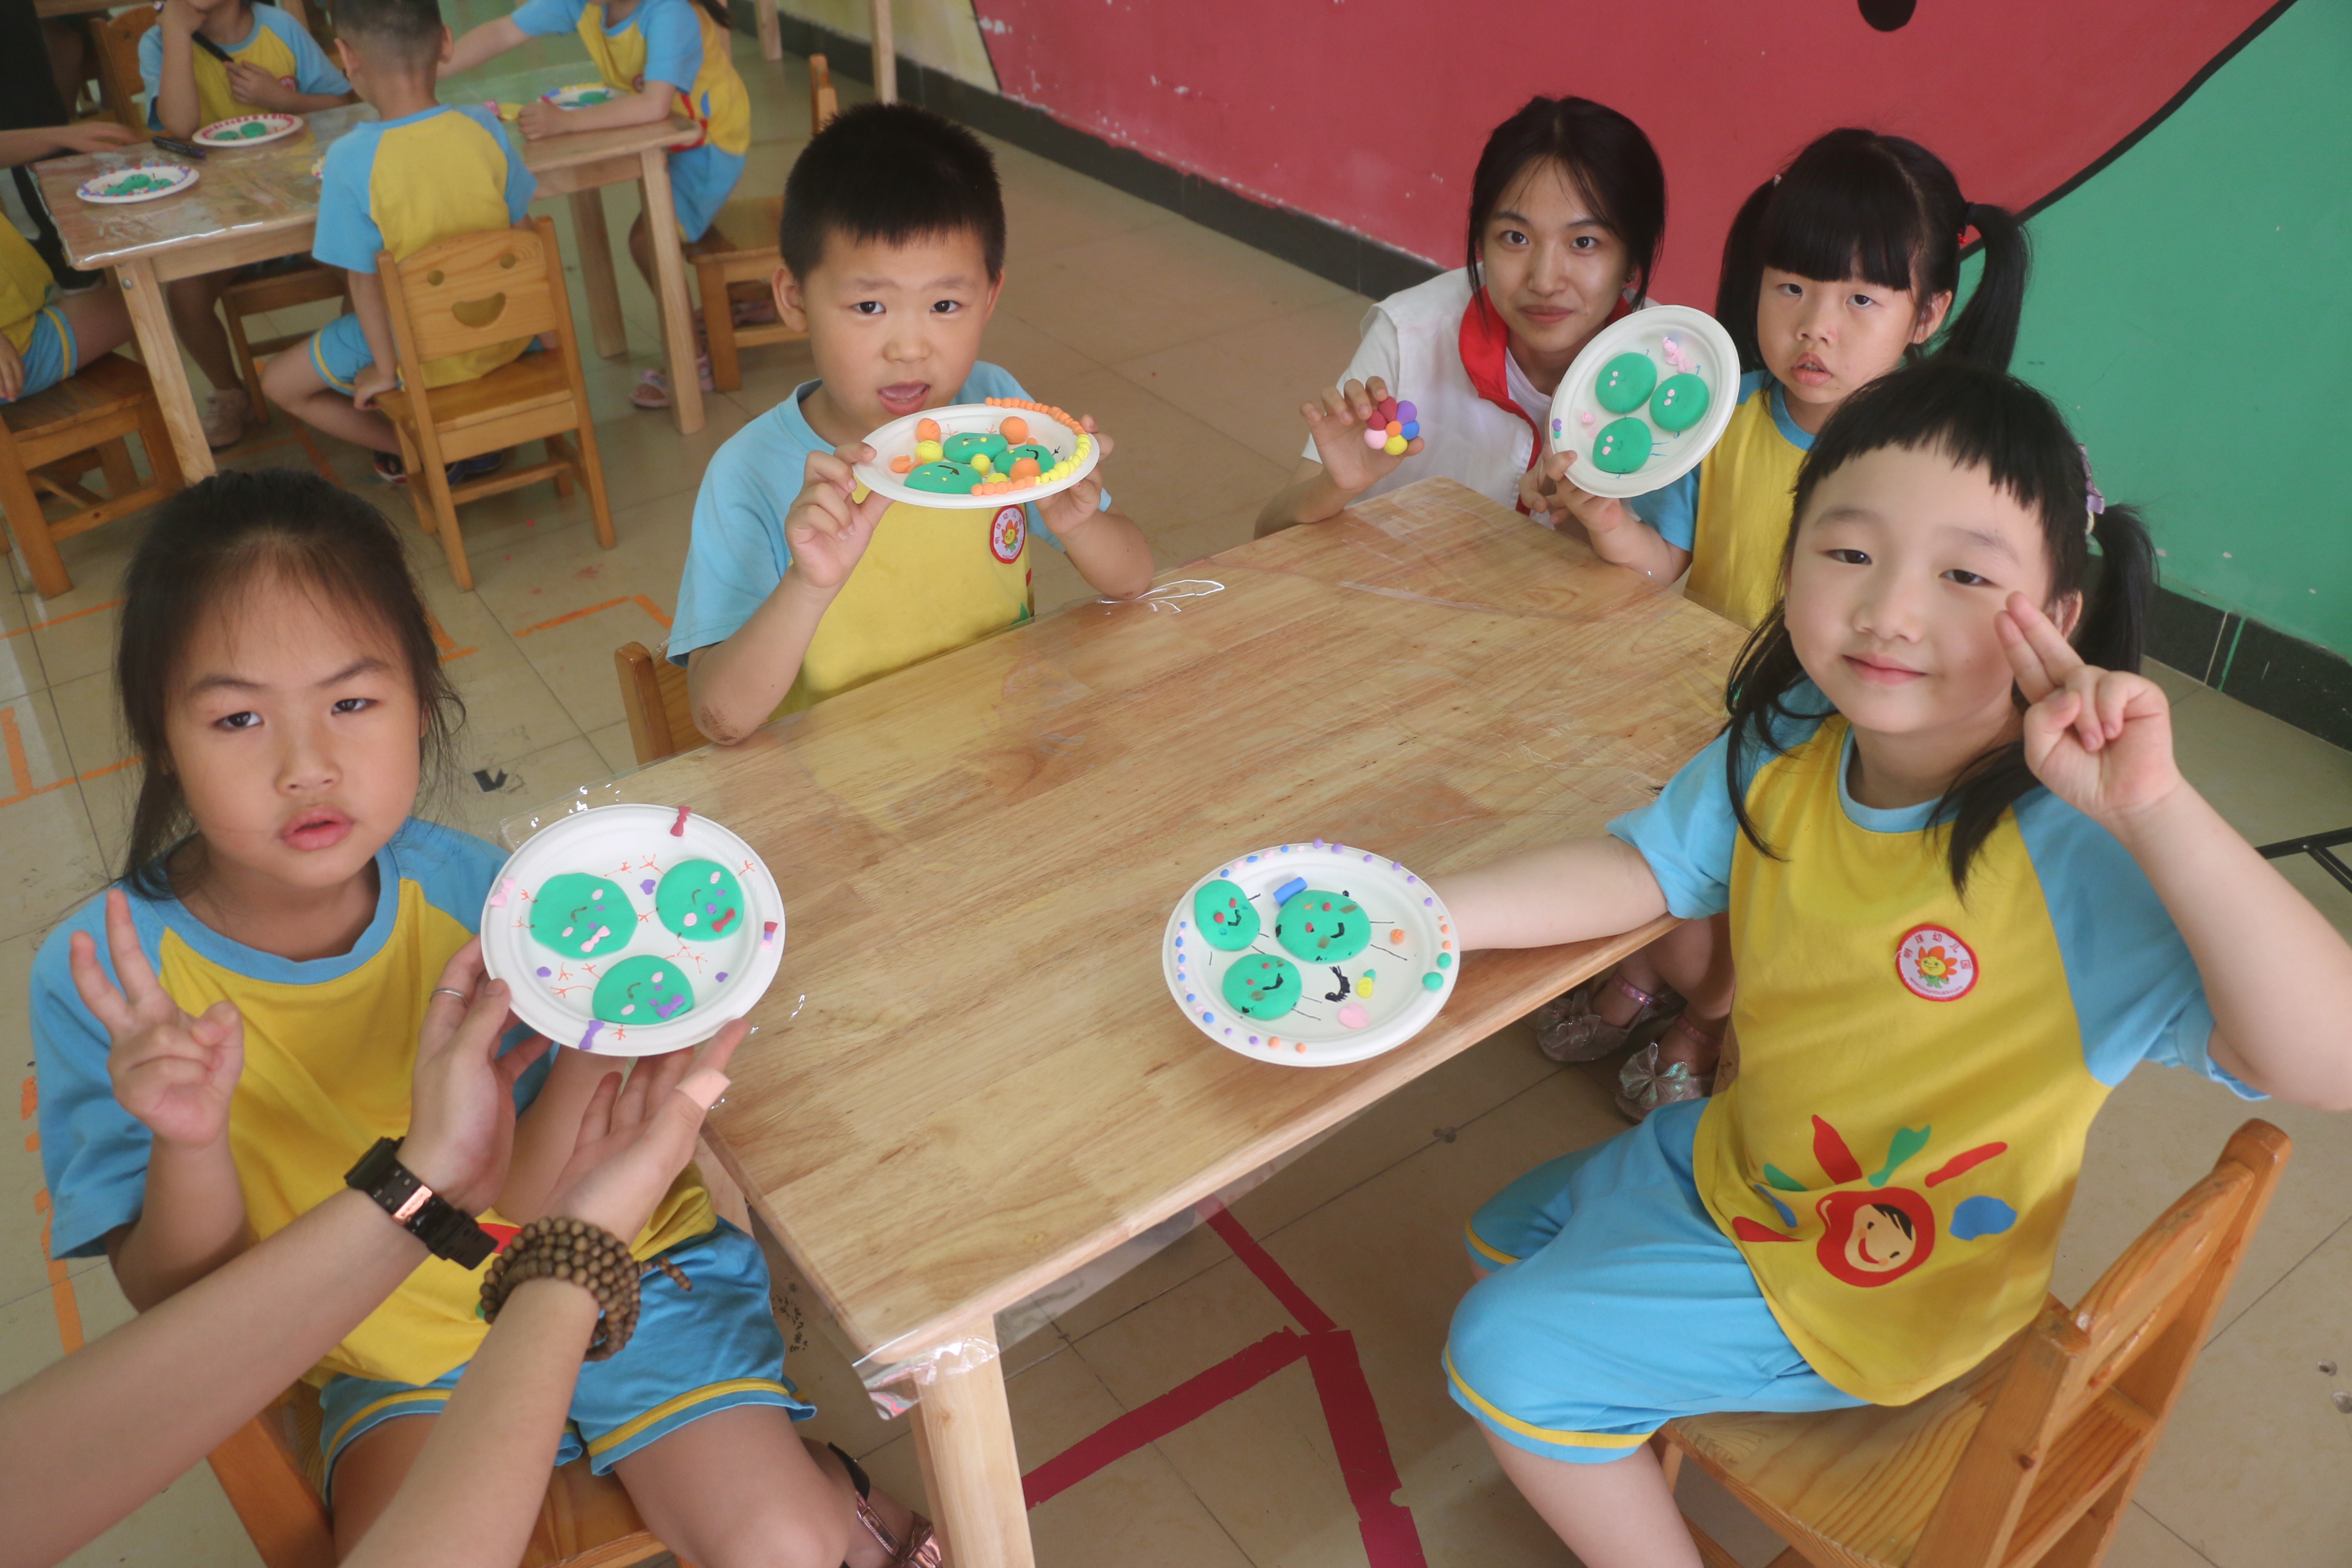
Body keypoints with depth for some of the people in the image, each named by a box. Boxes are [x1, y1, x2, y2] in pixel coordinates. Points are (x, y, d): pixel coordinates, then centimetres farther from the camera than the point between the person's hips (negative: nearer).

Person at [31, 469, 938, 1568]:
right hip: (406, 1361, 2)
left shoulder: (474, 891, -17)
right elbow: (183, 1306, -12)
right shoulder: (102, 973, -17)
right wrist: (190, 1143, -32)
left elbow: (525, 1214, -16)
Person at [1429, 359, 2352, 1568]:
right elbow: (1642, 867, -5)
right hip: (1737, 1157, 6)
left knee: (1506, 1356, -5)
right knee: (1508, 1241, 22)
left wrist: (2156, 811, -53)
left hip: (1870, 1291, -6)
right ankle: (1632, 1447, 47)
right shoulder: (1784, 752, -16)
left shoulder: (2078, 860, -35)